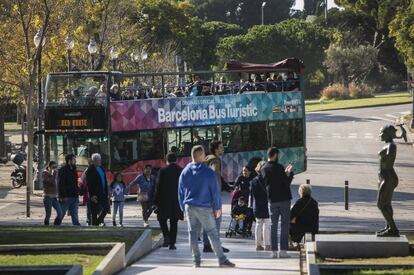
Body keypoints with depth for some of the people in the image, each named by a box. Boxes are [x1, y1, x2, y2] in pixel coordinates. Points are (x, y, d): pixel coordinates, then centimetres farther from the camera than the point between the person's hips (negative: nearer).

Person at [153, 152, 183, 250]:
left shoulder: (162, 171, -8)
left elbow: (158, 187, -7)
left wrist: (156, 201, 0)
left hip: (164, 201, -2)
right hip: (177, 201, 3)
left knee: (162, 219, 14)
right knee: (174, 222, 9)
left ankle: (167, 236, -7)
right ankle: (172, 243, 7)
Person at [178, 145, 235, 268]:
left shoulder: (185, 172, 4)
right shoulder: (209, 173, -9)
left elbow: (180, 191, 10)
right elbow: (215, 191, -7)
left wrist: (183, 207, 17)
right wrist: (218, 208, 2)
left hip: (189, 207, 4)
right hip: (204, 207, -4)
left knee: (193, 233, 8)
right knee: (213, 233, -1)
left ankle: (196, 260, 7)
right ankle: (222, 259, -1)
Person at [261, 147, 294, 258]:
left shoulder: (264, 169, 6)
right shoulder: (278, 167, -14)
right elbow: (286, 182, -16)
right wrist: (290, 172, 1)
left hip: (272, 200, 5)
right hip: (284, 199, -5)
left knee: (273, 225, 9)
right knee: (284, 225, -1)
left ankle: (274, 250, 7)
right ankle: (283, 250, -4)